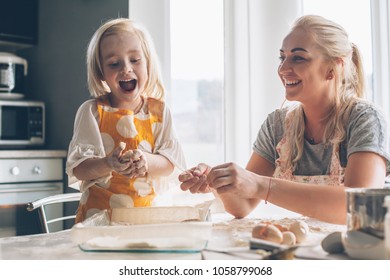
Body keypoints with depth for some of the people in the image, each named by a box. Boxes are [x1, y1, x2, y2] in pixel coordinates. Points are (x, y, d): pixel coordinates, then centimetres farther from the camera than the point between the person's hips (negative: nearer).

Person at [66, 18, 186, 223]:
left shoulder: (158, 111, 7)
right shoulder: (92, 111, 0)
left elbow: (171, 163, 1)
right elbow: (78, 169, -6)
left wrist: (145, 161, -20)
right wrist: (109, 164, -26)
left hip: (148, 211, 3)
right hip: (99, 212, -2)